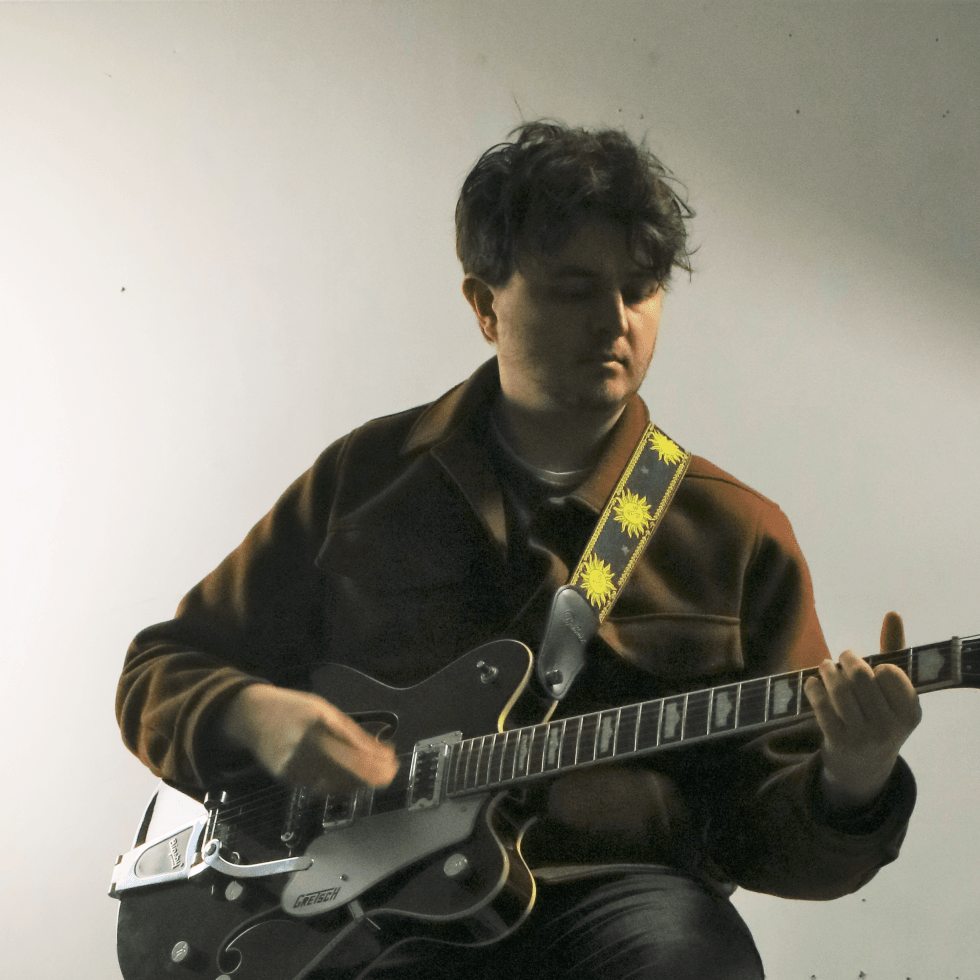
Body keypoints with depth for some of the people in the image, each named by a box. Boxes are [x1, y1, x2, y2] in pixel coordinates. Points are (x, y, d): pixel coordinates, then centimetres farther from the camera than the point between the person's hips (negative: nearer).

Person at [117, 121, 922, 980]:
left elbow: (760, 828, 4)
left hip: (617, 894, 4)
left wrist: (852, 782, -18)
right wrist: (257, 716, -12)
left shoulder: (737, 535, 5)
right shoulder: (364, 479, 5)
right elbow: (161, 669, 10)